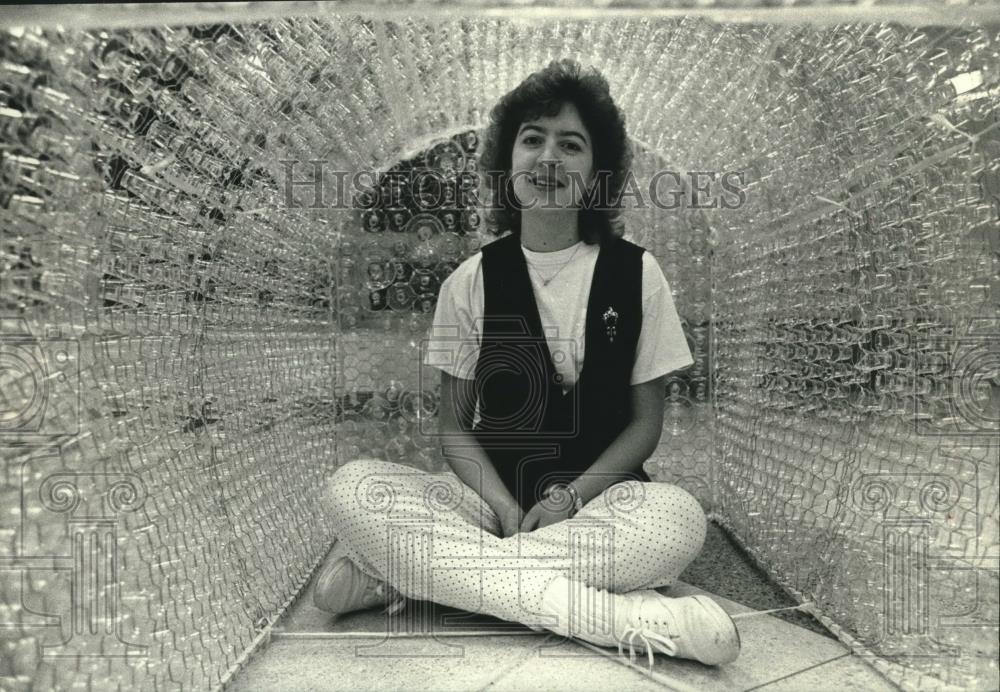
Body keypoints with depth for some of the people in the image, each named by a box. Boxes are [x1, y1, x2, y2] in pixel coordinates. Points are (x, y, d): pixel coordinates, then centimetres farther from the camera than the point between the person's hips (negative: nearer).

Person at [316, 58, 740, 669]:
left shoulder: (636, 273, -1)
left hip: (598, 495, 0)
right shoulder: (473, 280, 0)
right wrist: (504, 505, -16)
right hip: (493, 494, 1)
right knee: (353, 488, -25)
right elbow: (454, 424, 2)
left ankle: (401, 570, -22)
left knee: (678, 520, -34)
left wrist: (571, 496, -13)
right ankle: (615, 615, -29)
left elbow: (646, 421, 2)